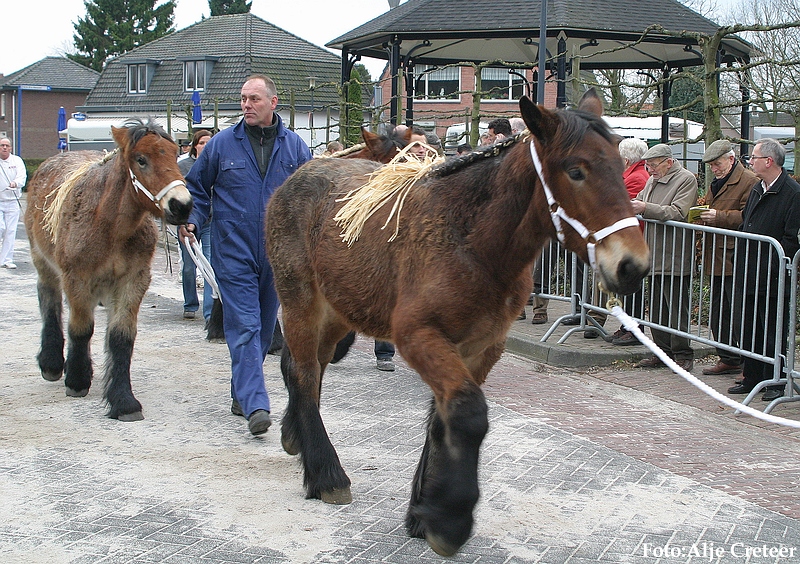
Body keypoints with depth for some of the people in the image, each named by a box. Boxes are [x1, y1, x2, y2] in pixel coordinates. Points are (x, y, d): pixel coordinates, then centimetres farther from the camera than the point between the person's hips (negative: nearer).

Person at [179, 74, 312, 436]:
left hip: (277, 254, 3)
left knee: (264, 328, 12)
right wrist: (191, 221, -7)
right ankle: (255, 405, -16)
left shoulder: (295, 147, 5)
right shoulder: (222, 145, 2)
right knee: (244, 327, -11)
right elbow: (197, 187, 10)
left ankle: (241, 393, 28)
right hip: (234, 253, -3)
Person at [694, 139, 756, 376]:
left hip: (735, 260, -9)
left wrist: (718, 217, -23)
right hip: (715, 259, 10)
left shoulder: (749, 182, -10)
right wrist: (703, 216, 9)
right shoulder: (716, 183, 20)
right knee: (717, 313, 13)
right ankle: (728, 359, 23)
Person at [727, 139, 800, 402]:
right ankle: (752, 378, 23)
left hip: (773, 280, -8)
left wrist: (770, 268, -17)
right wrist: (741, 261, 11)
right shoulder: (757, 189, 14)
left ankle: (776, 383, 12)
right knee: (748, 330, 13)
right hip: (748, 276, 8)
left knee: (773, 333, 2)